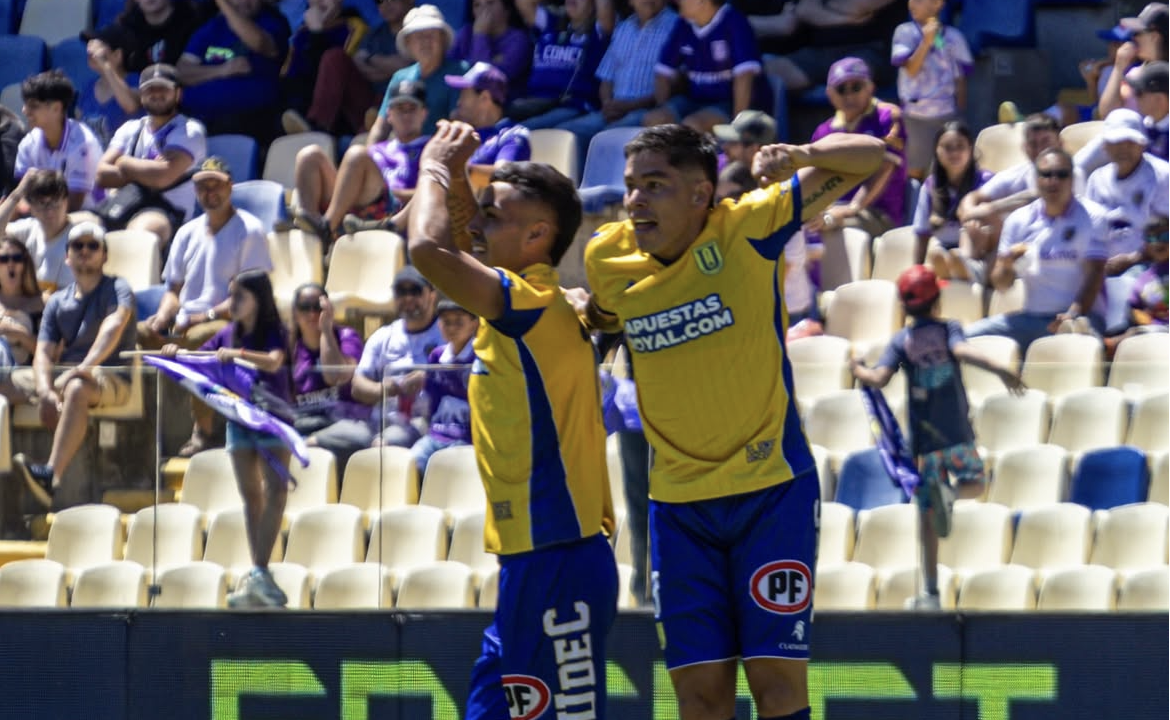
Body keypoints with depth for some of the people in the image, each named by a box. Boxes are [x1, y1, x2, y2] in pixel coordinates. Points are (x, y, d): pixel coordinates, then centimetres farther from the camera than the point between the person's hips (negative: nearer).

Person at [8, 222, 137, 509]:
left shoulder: (117, 289, 1)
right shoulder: (58, 301, 15)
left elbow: (115, 324, -20)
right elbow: (44, 352, 4)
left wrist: (85, 367, -35)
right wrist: (45, 390, -18)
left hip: (111, 377, -7)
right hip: (62, 374, 7)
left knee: (76, 389, -40)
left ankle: (51, 475, -54)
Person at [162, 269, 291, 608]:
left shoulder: (274, 333, -8)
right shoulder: (228, 334, 7)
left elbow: (273, 362, -27)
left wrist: (238, 354, -41)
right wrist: (175, 354, -10)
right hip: (239, 421, 5)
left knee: (276, 491, -16)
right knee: (251, 496, 6)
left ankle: (259, 572, -21)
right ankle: (258, 575, 8)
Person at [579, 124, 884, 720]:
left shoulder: (748, 228, -11)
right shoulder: (606, 258, 0)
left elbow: (868, 156, -9)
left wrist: (803, 155, -26)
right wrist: (580, 316, 8)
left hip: (772, 488, -3)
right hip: (677, 499, 4)